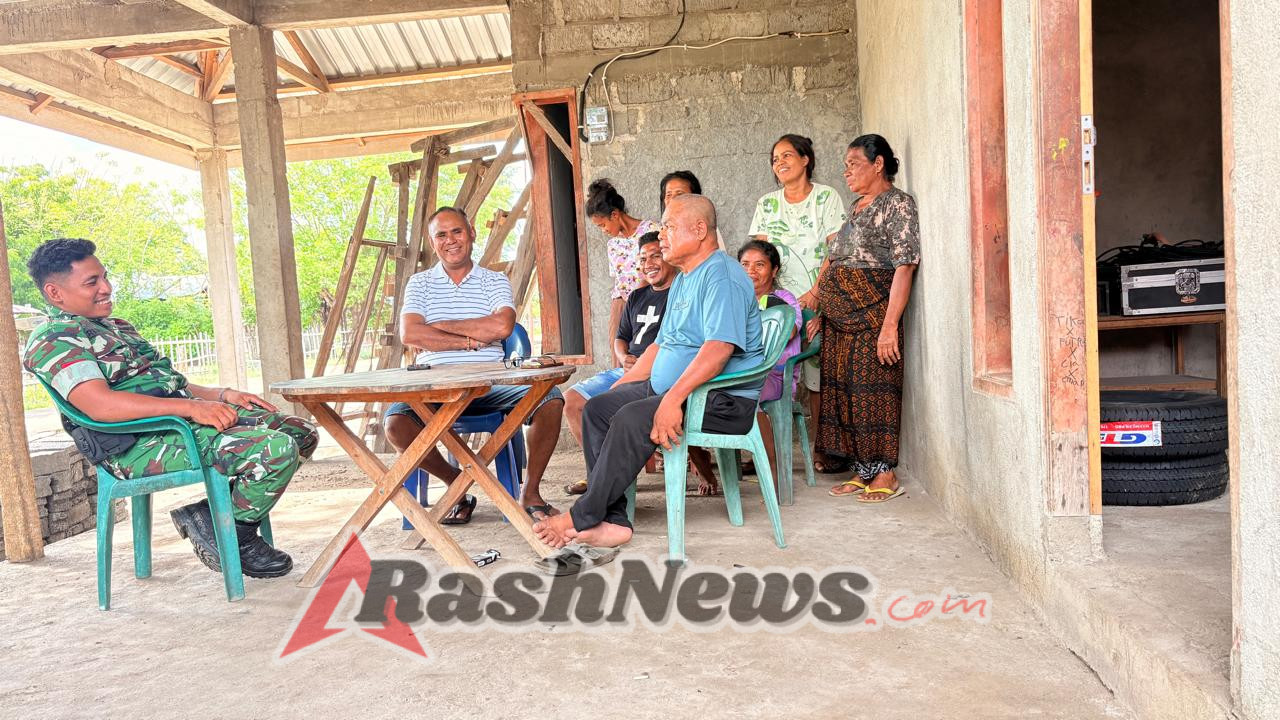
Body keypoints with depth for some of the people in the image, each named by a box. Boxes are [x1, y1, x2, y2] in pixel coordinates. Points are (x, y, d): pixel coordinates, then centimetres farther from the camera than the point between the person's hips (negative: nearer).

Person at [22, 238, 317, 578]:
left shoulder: (117, 327, 26)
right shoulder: (52, 339, -5)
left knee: (301, 432, 0)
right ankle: (236, 537, -3)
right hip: (142, 444, -10)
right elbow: (100, 404, -22)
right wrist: (190, 406, -28)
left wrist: (222, 395, 8)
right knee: (276, 450, -28)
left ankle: (210, 514, 3)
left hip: (186, 416, 10)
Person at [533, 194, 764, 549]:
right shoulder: (682, 281, 20)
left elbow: (719, 347, -28)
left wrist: (673, 399, -34)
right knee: (597, 407, -1)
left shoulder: (722, 276, -14)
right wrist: (618, 387, 17)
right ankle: (611, 520, -9)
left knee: (632, 420, -28)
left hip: (723, 399, -11)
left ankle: (583, 517, -12)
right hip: (669, 387, 11)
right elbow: (661, 345, 23)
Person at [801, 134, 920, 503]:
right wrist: (816, 295, 10)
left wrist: (890, 325, -22)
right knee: (844, 390, 7)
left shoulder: (897, 204, -6)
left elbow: (904, 267, -15)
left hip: (871, 316, -8)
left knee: (871, 390, -6)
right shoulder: (856, 208, 20)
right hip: (839, 318, 8)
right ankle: (863, 472, 16)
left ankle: (885, 475, 4)